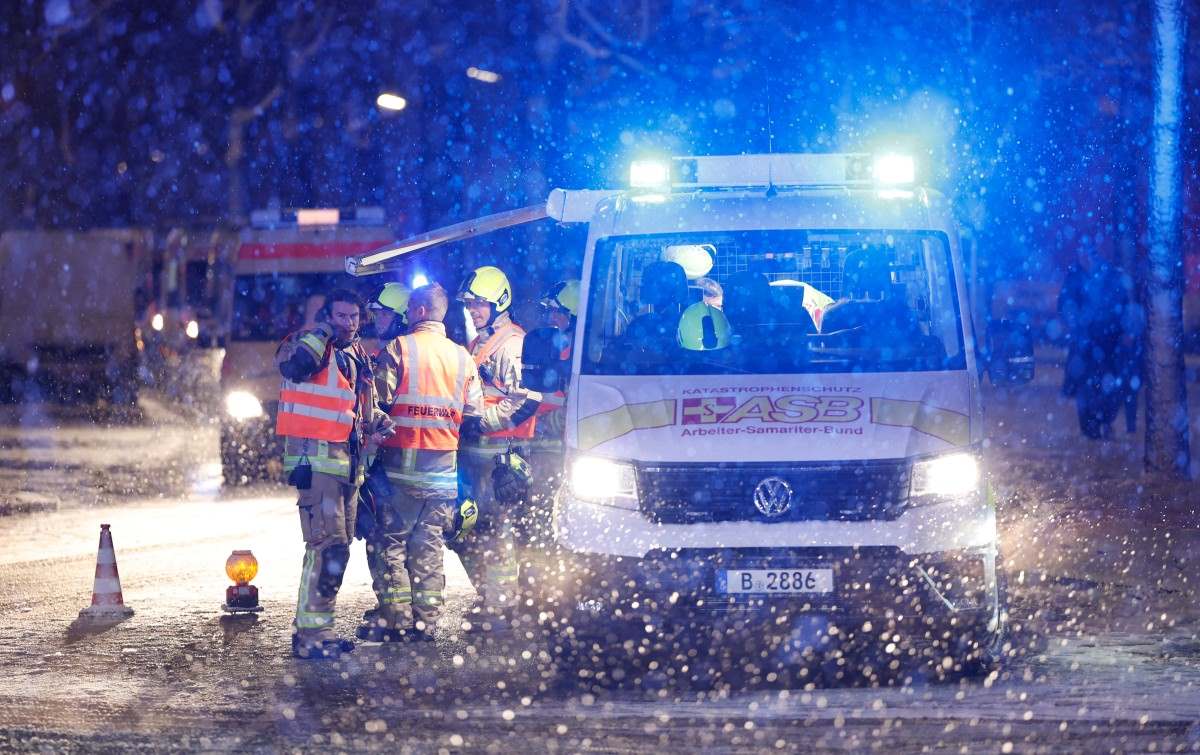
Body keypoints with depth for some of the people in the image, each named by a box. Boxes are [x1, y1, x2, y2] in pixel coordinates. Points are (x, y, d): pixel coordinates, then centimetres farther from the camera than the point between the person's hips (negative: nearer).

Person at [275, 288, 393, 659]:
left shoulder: (358, 356, 17)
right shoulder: (308, 343, -6)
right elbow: (293, 366, -31)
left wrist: (378, 424, 7)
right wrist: (324, 329, -20)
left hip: (348, 460, 9)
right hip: (316, 458, -9)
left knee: (338, 547, 14)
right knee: (328, 544, -16)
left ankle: (315, 626, 23)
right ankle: (310, 632, -16)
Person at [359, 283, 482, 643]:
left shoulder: (399, 348, -6)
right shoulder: (462, 357, 9)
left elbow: (379, 398, -12)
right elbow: (474, 413, 10)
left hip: (403, 461, -5)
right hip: (444, 462, 5)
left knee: (390, 540, 2)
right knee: (428, 543, 10)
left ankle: (396, 618, -4)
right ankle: (425, 620, 8)